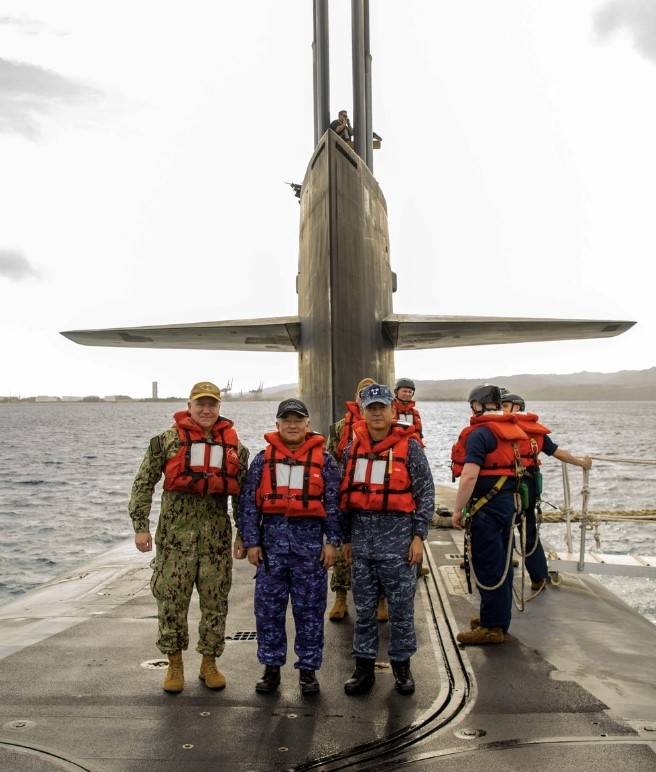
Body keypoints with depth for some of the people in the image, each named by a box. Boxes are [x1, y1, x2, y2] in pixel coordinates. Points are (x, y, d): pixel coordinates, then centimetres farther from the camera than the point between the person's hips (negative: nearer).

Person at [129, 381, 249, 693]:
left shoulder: (233, 445, 8)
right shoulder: (167, 440, 0)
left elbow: (243, 492, 11)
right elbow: (143, 483, 0)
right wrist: (140, 526, -6)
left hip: (217, 535, 2)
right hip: (175, 533, -2)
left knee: (215, 601, 8)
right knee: (171, 599, 4)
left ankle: (209, 663, 24)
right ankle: (174, 664, 21)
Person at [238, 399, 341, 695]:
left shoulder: (323, 459, 4)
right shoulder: (263, 459, 6)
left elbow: (333, 503, 3)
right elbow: (249, 502, 5)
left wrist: (332, 541, -3)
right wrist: (251, 542, 0)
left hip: (310, 538, -1)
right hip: (272, 537, 1)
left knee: (309, 608, 5)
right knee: (268, 607, 6)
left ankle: (308, 669, 18)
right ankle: (271, 667, 20)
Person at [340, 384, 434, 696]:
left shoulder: (409, 447, -3)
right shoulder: (353, 449, 9)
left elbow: (425, 493, -3)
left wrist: (418, 536, -8)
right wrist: (346, 537, 14)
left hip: (397, 533, -4)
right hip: (362, 533, 4)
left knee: (401, 605, 5)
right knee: (364, 605, 10)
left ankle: (402, 665, 20)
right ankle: (363, 667, 21)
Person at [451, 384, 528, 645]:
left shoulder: (480, 433, -15)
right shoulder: (510, 430, 12)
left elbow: (469, 475, -23)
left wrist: (458, 509, -16)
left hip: (487, 505, -9)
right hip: (509, 501, 9)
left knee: (487, 567, -1)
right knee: (502, 564, 17)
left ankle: (491, 627, 7)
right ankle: (499, 619, 29)